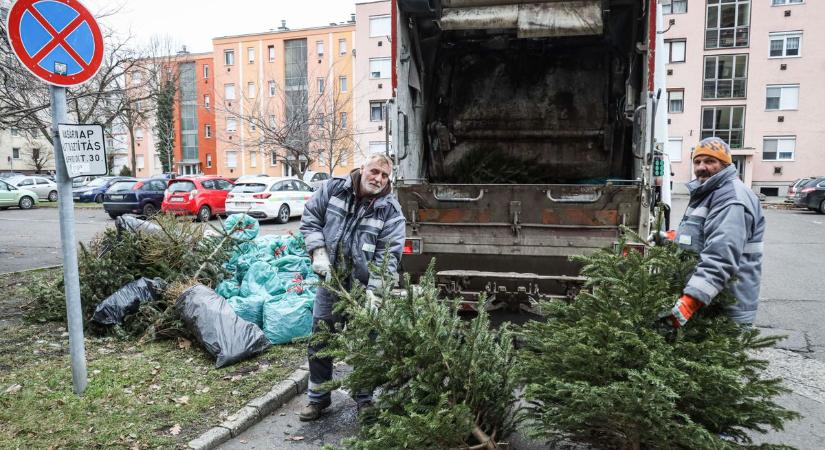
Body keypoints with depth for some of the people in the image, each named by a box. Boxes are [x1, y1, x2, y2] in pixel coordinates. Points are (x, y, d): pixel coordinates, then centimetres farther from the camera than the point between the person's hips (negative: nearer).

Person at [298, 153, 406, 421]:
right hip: (330, 281, 3)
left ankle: (364, 399, 28)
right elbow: (310, 219, 4)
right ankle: (317, 397, 30)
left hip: (363, 288, -2)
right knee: (319, 342, 12)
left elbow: (388, 256, -16)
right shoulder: (333, 189, -2)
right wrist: (318, 252, -9)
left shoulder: (391, 211, -10)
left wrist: (374, 292, -24)